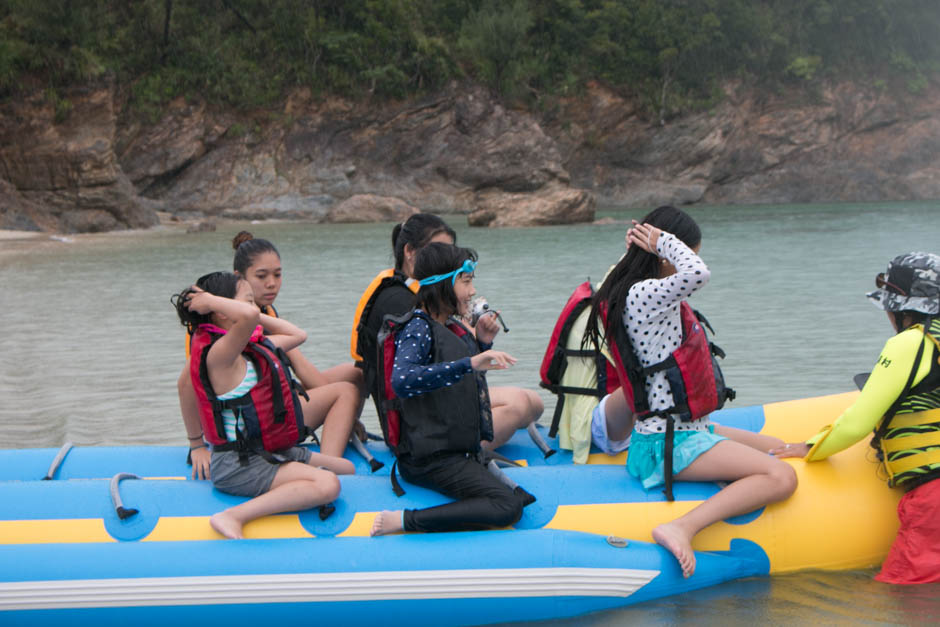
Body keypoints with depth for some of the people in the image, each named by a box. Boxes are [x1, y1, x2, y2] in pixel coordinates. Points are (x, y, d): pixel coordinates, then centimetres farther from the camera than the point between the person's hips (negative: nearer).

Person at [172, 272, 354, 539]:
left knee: (346, 468, 22)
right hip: (238, 464, -11)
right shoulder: (218, 353, -20)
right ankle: (233, 517, -31)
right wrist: (210, 300, -24)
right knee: (327, 485, -29)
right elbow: (250, 316, -40)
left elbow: (297, 335, 25)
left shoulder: (253, 346, 11)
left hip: (269, 452, 11)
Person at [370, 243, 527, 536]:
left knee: (522, 497, 3)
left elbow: (468, 382, 31)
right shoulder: (418, 329, -13)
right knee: (507, 507, -23)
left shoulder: (454, 328, 15)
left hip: (460, 451, 10)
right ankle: (404, 521, -21)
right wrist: (470, 363, -39)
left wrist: (483, 344, 12)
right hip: (431, 457, -10)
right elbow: (402, 381, -34)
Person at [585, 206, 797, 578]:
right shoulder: (643, 295, -19)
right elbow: (697, 274, -39)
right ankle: (682, 529, -34)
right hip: (670, 443, -11)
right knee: (780, 478, -25)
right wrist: (664, 240, -18)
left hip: (688, 430, 11)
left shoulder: (650, 295, 12)